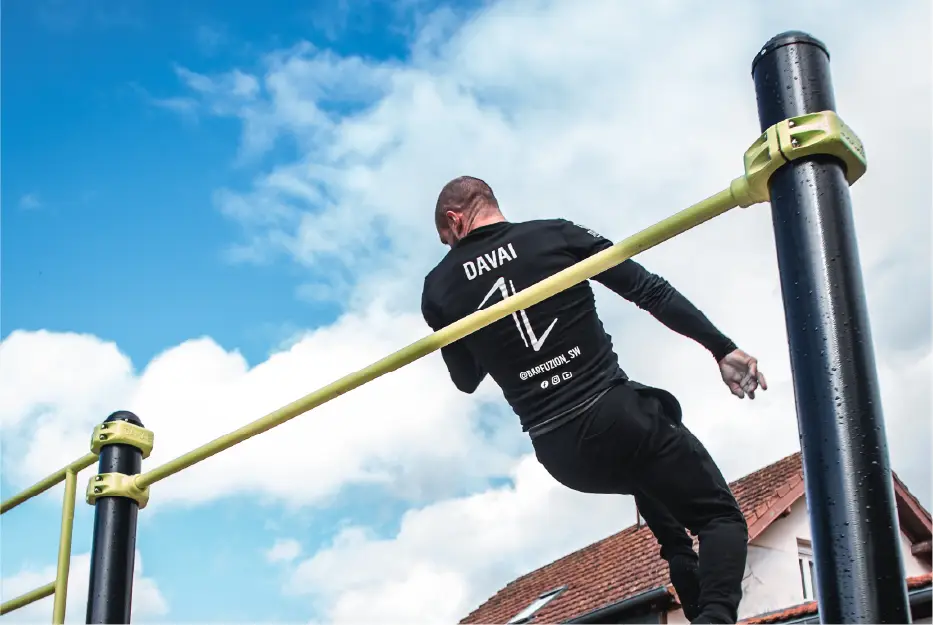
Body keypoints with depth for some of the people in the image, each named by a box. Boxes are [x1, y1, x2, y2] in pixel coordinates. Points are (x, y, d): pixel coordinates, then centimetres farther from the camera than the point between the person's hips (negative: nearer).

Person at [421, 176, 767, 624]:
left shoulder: (439, 288, 5)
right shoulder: (556, 235, 0)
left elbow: (466, 380, 16)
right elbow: (651, 291, -3)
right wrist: (723, 349, 1)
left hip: (561, 456, 3)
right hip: (614, 415, -3)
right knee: (721, 518, 10)